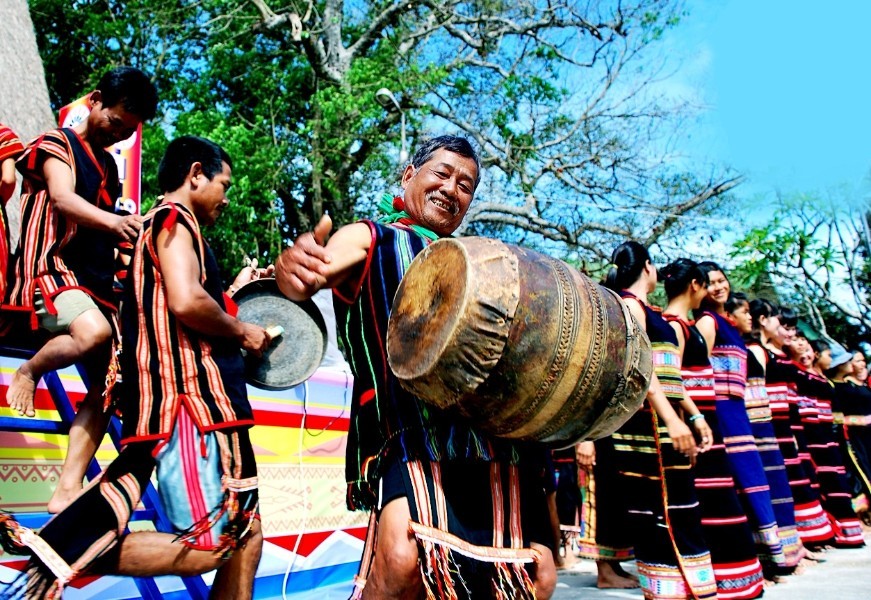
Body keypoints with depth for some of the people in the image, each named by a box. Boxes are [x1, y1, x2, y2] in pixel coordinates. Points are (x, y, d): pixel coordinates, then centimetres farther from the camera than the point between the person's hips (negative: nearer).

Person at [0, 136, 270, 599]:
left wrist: (234, 290, 23)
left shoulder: (167, 227, 24)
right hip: (191, 404, -10)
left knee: (245, 535, 13)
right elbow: (185, 301, -23)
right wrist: (241, 332, -8)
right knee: (206, 547, -10)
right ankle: (59, 560, -7)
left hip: (207, 405, 10)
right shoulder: (174, 219, -5)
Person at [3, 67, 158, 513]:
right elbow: (62, 198, -22)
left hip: (94, 283, 8)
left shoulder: (108, 165, 21)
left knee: (106, 386, -2)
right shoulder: (57, 145, 0)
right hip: (50, 269, -7)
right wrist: (114, 221, -41)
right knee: (94, 331, -38)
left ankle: (67, 491, 2)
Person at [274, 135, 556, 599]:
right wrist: (293, 265, -39)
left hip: (500, 434, 6)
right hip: (414, 433, -6)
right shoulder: (369, 238, 7)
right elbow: (313, 275, -15)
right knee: (403, 558, -28)